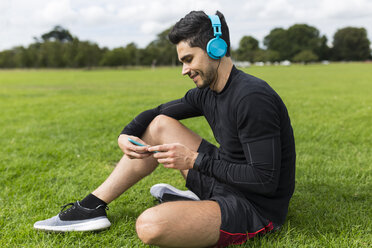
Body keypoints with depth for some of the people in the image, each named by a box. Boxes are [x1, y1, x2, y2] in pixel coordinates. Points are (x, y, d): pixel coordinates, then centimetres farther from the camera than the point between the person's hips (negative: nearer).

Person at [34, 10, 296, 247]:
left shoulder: (252, 97, -24)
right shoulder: (206, 93, 5)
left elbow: (266, 181, -26)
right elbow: (155, 112, 18)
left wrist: (195, 160, -23)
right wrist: (126, 135, -3)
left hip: (255, 208, -9)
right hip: (225, 182, 9)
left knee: (150, 226, -33)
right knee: (159, 124, 8)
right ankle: (92, 207, 9)